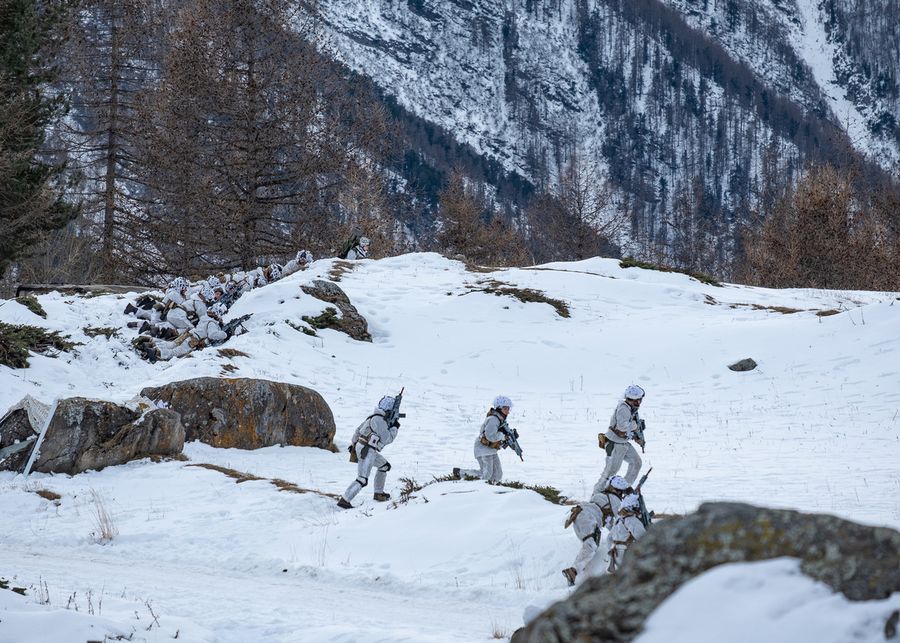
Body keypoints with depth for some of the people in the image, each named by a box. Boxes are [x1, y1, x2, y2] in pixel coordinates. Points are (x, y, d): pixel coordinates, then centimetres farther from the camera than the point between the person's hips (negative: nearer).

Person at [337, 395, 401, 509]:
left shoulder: (375, 417, 13)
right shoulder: (379, 420, -17)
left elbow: (359, 429, 22)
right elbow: (387, 439, -15)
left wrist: (353, 443, 30)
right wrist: (395, 428, -1)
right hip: (366, 451, -10)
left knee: (385, 466, 25)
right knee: (362, 480, -15)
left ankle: (378, 493, 30)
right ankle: (344, 501, -18)